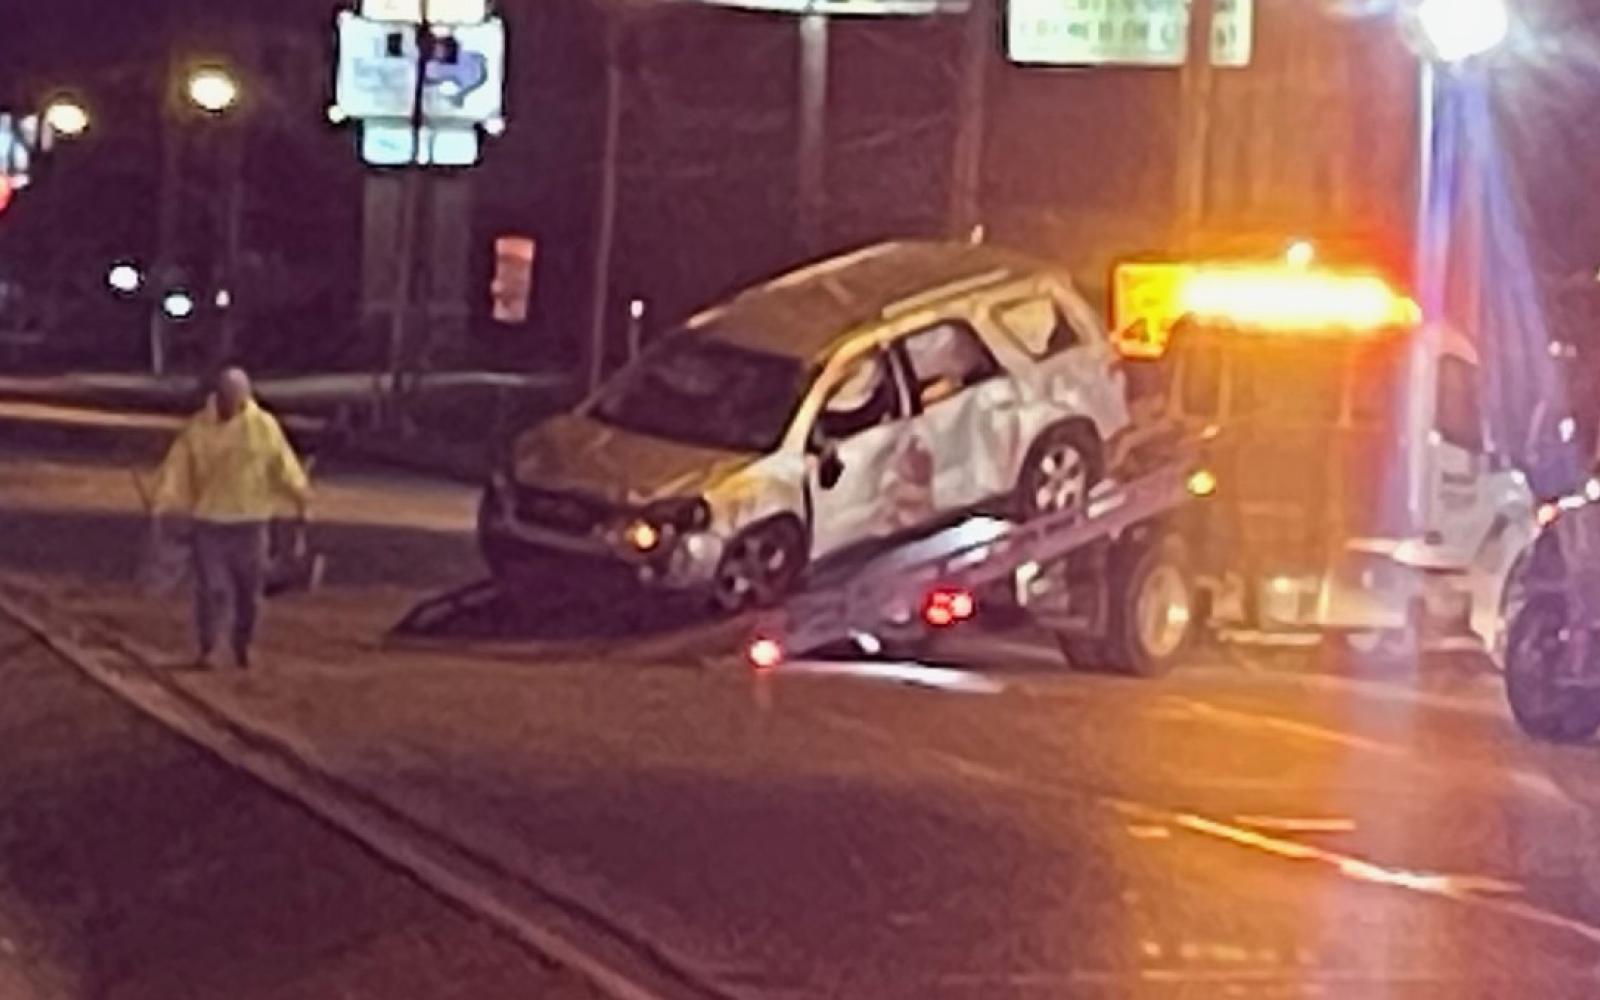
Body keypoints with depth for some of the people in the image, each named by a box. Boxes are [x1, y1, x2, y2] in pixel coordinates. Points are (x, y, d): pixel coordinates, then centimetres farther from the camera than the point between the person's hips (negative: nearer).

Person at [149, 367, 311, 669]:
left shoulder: (264, 426, -2)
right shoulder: (198, 428, -4)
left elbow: (283, 463, -1)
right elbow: (177, 465, -8)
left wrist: (299, 494, -9)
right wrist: (160, 499, -17)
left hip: (250, 519, 1)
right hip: (208, 519, -1)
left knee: (250, 588, 7)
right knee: (211, 588, -5)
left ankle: (242, 646, 23)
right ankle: (206, 648, 7)